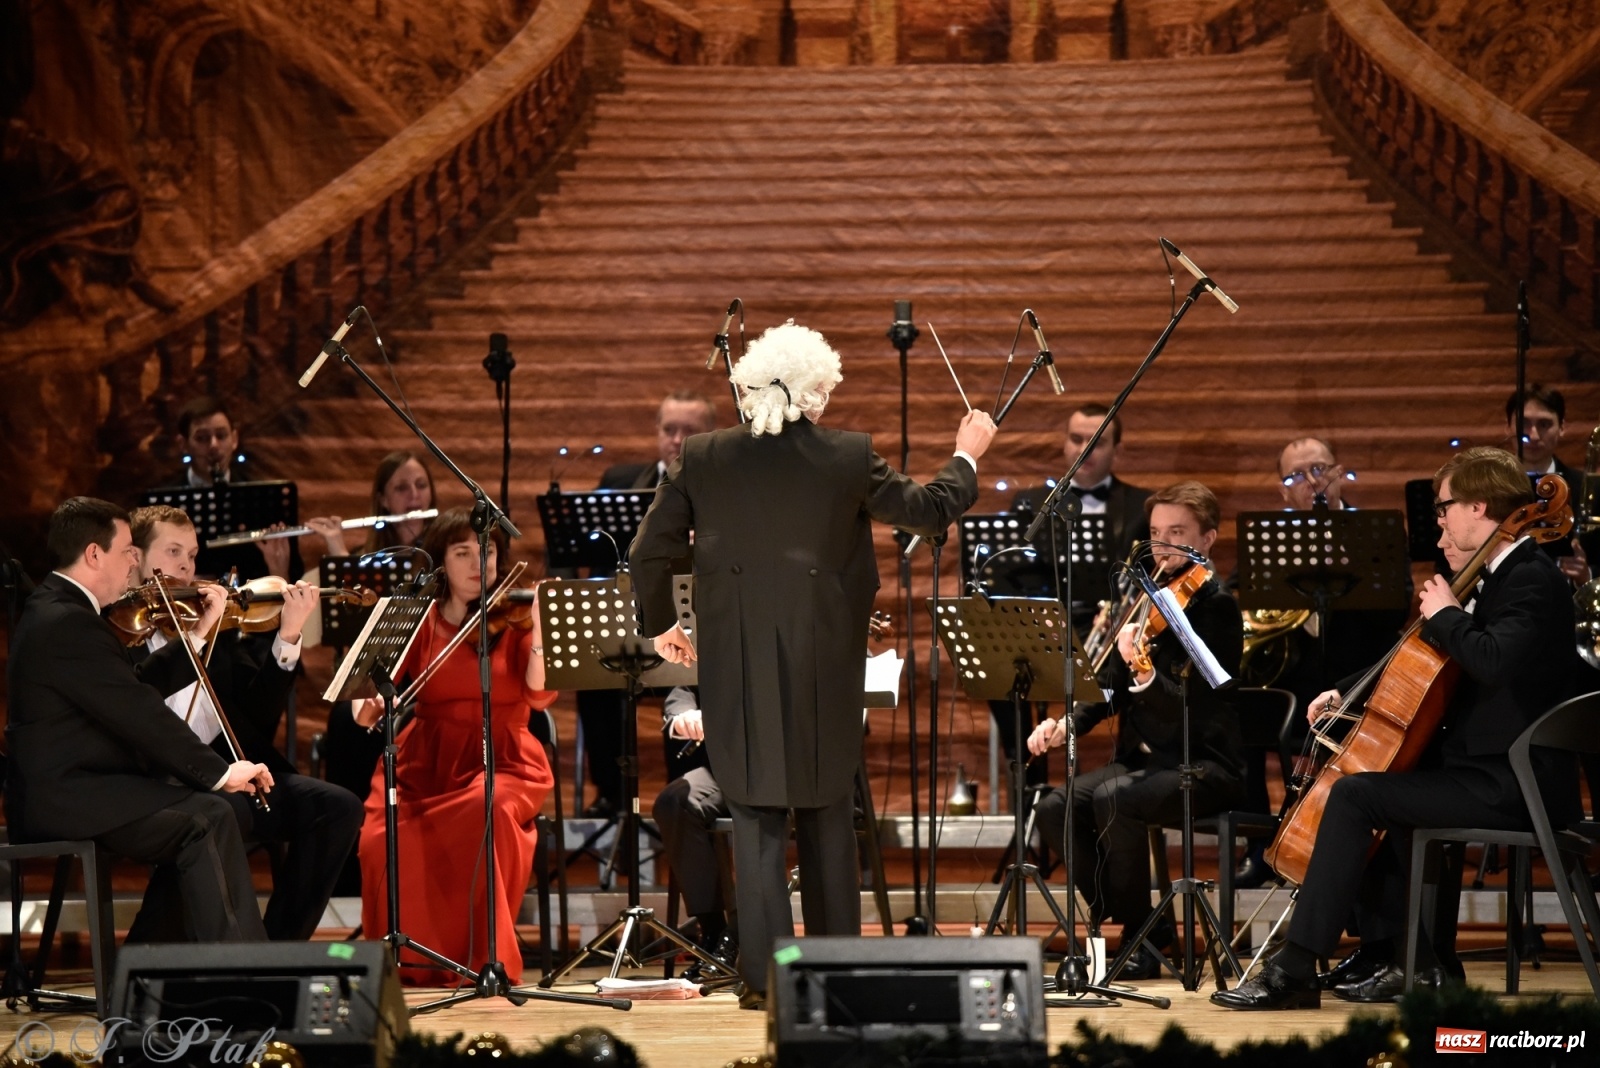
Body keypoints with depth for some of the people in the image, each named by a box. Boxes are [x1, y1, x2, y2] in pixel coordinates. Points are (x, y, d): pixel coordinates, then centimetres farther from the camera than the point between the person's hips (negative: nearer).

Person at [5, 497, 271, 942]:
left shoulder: (54, 609, 16)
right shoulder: (68, 624, -19)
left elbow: (140, 684, 16)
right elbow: (141, 714, -22)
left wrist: (200, 634, 15)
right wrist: (219, 772, -19)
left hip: (56, 791, 11)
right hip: (58, 800, -11)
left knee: (203, 808, 14)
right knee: (209, 818, -19)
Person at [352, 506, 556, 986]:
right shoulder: (421, 622, 10)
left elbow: (540, 693, -10)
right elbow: (375, 684, 2)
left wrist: (539, 627, -22)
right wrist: (367, 708, -20)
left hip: (502, 761, -2)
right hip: (426, 764, 2)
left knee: (489, 812, -36)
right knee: (384, 839, -27)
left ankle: (486, 957, -22)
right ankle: (410, 958, -8)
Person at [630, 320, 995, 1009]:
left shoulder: (701, 459, -3)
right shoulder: (848, 458, -6)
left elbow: (649, 553, -1)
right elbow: (930, 512, 4)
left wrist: (659, 624, 15)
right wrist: (967, 457, 22)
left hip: (737, 663, 0)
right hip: (823, 663, 0)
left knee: (756, 819, 3)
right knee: (827, 814, 13)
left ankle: (764, 974, -1)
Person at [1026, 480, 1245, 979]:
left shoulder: (1216, 607, -10)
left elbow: (1194, 707, -22)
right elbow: (1114, 690, 18)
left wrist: (1146, 676, -40)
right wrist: (1067, 723, 0)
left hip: (1205, 766, -7)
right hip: (1143, 758, 7)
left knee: (1113, 799, -32)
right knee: (1054, 807, -14)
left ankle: (1140, 937, -14)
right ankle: (1138, 922, 0)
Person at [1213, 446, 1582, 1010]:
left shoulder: (1533, 580, -15)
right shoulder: (1501, 576, 16)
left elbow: (1494, 661, -34)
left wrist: (1444, 615, -17)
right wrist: (1349, 694, 15)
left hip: (1513, 783, -11)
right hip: (1485, 763, 11)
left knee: (1354, 793, -20)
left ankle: (1295, 967, -20)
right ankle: (1389, 954, 16)